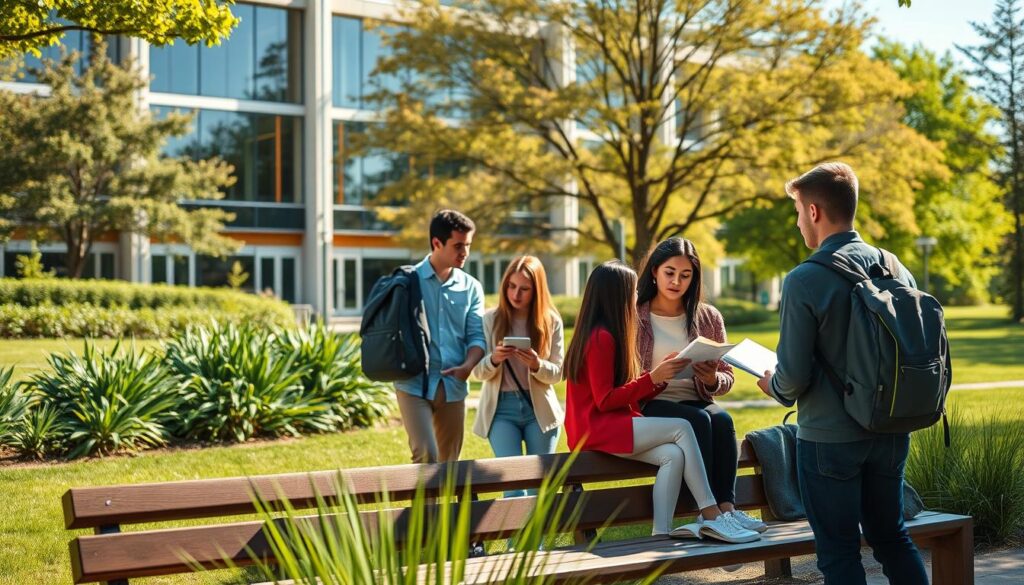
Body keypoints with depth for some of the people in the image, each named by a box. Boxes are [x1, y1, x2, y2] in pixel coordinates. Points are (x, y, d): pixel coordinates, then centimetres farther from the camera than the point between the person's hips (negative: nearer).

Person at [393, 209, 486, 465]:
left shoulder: (471, 287, 9)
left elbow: (477, 335, 4)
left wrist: (468, 365, -15)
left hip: (453, 387, 4)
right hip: (414, 384, -4)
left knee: (449, 462, 12)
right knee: (426, 457, -16)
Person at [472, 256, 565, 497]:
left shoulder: (551, 321, 0)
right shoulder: (491, 319, 0)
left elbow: (557, 373, 0)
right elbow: (478, 372, 0)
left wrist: (536, 365, -21)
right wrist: (493, 360, -22)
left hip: (540, 408, 1)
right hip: (501, 409, -1)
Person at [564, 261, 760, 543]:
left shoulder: (603, 335, 18)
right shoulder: (602, 338, -12)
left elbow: (627, 395, 15)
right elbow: (605, 400, -16)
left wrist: (661, 372, 8)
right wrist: (653, 378, -15)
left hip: (613, 424, 9)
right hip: (596, 429, -9)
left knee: (674, 454, -16)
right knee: (681, 427, -19)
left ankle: (661, 535, -23)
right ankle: (712, 516, -16)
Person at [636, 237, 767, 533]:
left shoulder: (709, 317, 11)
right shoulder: (634, 317, 2)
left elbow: (727, 378, 12)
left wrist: (712, 380, -12)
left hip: (695, 402, 3)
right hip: (650, 406, -3)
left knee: (721, 419, -30)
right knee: (698, 419, -32)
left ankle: (726, 506, -33)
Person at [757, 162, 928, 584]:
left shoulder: (804, 280, -17)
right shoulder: (896, 269, 2)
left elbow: (793, 376, -17)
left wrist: (773, 385, 4)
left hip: (829, 438, -6)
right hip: (890, 432, 6)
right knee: (892, 537, 21)